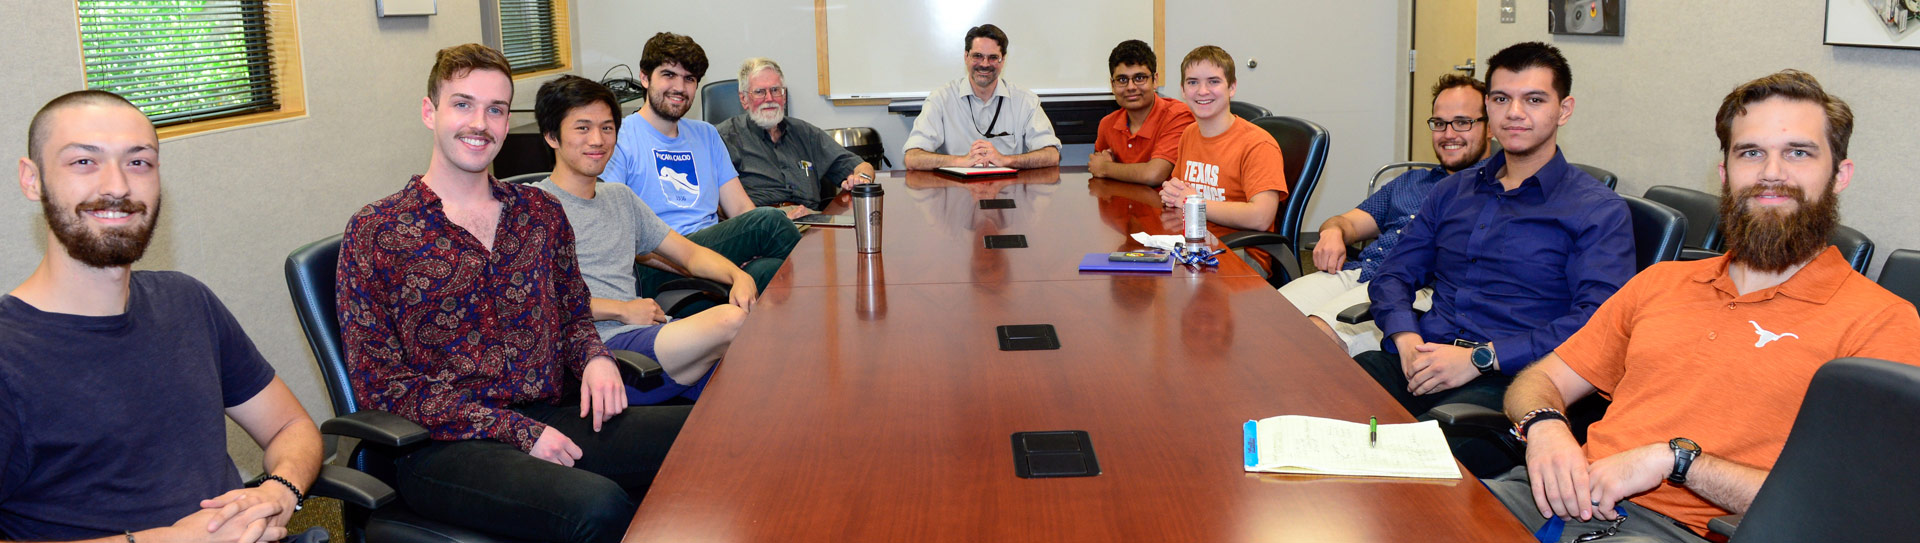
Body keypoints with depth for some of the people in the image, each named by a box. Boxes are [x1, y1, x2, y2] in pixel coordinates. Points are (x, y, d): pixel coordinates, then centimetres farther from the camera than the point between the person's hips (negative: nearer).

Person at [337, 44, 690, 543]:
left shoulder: (541, 211, 14)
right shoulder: (375, 233, -1)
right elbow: (383, 386, -5)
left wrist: (595, 359, -2)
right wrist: (518, 432, -14)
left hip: (551, 418, 5)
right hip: (446, 446, -5)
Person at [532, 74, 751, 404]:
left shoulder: (621, 198, 27)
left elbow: (690, 254, 26)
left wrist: (739, 276, 3)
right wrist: (621, 310, -10)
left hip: (654, 334, 7)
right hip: (603, 346, -7)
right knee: (731, 320, -31)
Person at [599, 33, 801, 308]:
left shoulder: (706, 135, 25)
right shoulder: (619, 139, 3)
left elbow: (740, 208, 19)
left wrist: (784, 223, -7)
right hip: (657, 272, -5)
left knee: (769, 270, -34)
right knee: (768, 221, -27)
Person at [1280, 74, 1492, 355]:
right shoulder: (1408, 181, 34)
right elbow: (1348, 222, 29)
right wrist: (1333, 232, 3)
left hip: (1420, 289, -6)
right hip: (1357, 269, 6)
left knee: (1319, 331, -34)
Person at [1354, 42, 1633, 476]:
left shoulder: (1599, 211, 5)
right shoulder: (1452, 191, 23)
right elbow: (1394, 275, 20)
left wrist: (1481, 358, -15)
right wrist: (1407, 339, -2)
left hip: (1509, 381, -5)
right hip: (1421, 364, 5)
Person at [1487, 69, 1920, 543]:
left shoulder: (1882, 321, 2)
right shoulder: (1660, 282, 21)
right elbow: (1540, 381, 20)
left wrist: (1674, 457, -12)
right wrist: (1544, 428, -4)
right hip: (1564, 498, 5)